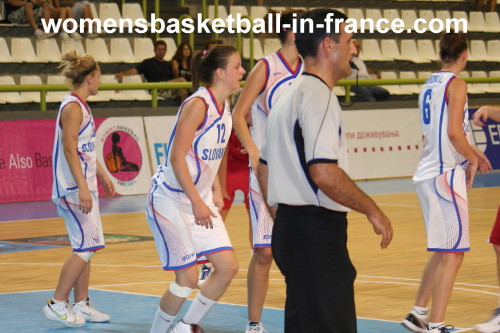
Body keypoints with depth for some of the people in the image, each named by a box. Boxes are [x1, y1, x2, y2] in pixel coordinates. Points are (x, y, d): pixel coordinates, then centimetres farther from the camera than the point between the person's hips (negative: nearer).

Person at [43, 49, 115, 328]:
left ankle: (81, 305, 15)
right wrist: (82, 187, -27)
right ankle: (57, 304, -4)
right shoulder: (72, 108, -15)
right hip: (74, 188, -10)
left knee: (87, 247, 10)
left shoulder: (81, 106, 15)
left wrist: (102, 175, 30)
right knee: (86, 247, -10)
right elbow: (69, 149, -22)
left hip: (85, 186, 10)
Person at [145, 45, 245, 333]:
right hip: (172, 199, -8)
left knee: (228, 266, 2)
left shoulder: (223, 107, 5)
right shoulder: (197, 104, -20)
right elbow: (177, 158, -23)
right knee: (188, 277, -7)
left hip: (201, 199, 8)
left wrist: (216, 191, 8)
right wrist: (196, 203, -25)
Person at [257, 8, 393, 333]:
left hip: (290, 229, 10)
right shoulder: (319, 95, -14)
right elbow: (324, 172, -24)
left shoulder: (290, 95, 18)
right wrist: (373, 211, -14)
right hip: (317, 233, -10)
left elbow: (264, 169, 22)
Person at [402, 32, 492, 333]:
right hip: (446, 174, -9)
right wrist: (472, 159, -7)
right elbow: (454, 132, -21)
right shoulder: (456, 84, -11)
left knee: (443, 251, 19)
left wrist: (471, 150, 28)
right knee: (452, 255, -5)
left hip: (428, 174, 9)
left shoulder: (430, 84, 15)